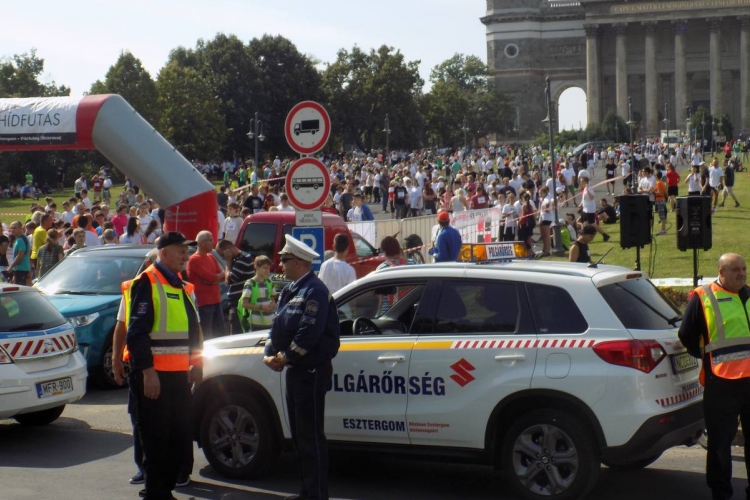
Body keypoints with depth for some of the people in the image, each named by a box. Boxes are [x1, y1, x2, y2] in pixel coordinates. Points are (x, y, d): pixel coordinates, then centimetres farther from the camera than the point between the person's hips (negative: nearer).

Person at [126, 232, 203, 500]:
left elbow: (193, 328, 24)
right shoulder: (146, 283, -10)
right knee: (156, 439, -1)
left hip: (178, 374, 8)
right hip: (154, 374, -8)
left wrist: (196, 363, 16)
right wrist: (147, 371, -20)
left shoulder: (182, 287, 17)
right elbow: (137, 332, -16)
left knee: (181, 437, 11)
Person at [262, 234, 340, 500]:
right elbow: (278, 326, 16)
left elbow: (309, 332, -22)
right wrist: (270, 355, 0)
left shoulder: (315, 291, -14)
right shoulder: (290, 291, 16)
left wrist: (286, 357, -15)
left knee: (311, 436, -7)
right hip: (295, 370, 10)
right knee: (299, 435, 15)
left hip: (312, 371, -10)